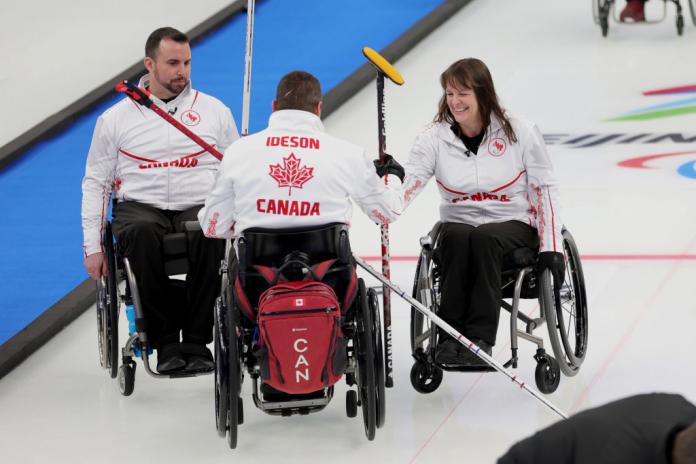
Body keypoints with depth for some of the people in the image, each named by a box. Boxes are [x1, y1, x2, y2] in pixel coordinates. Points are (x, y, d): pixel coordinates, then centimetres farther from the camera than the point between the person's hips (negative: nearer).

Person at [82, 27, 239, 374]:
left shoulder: (214, 111, 15)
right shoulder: (116, 118, 12)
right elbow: (95, 182, 14)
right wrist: (93, 247, 4)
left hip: (200, 205, 0)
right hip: (140, 207, 0)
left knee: (209, 234, -37)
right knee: (142, 234, -38)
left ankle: (197, 342, -28)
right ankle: (166, 344, -29)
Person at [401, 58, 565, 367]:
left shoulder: (519, 132, -3)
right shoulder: (435, 138, 0)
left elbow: (544, 189, 2)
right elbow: (411, 182, -14)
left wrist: (550, 247, -6)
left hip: (513, 225, -2)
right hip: (458, 223, 2)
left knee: (484, 238, -36)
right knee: (457, 237, -34)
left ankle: (481, 338, -37)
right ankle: (449, 336, -33)